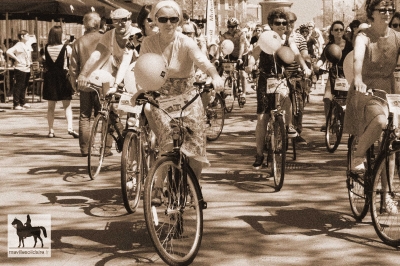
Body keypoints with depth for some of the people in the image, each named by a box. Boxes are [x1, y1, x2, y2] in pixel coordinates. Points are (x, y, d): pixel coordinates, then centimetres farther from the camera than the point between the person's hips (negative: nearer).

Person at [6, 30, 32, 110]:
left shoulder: (28, 45, 12)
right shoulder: (18, 45, -13)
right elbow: (8, 52, -23)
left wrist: (30, 62, 15)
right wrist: (16, 59, -19)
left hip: (27, 69, 8)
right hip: (20, 68, -8)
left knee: (24, 86, 15)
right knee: (18, 86, -5)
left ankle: (22, 102, 26)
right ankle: (16, 104, -1)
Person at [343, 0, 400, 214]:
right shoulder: (364, 38, -12)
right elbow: (358, 58, -33)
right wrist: (358, 79, -53)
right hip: (365, 92, -5)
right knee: (380, 121, -36)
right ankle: (358, 157, -12)